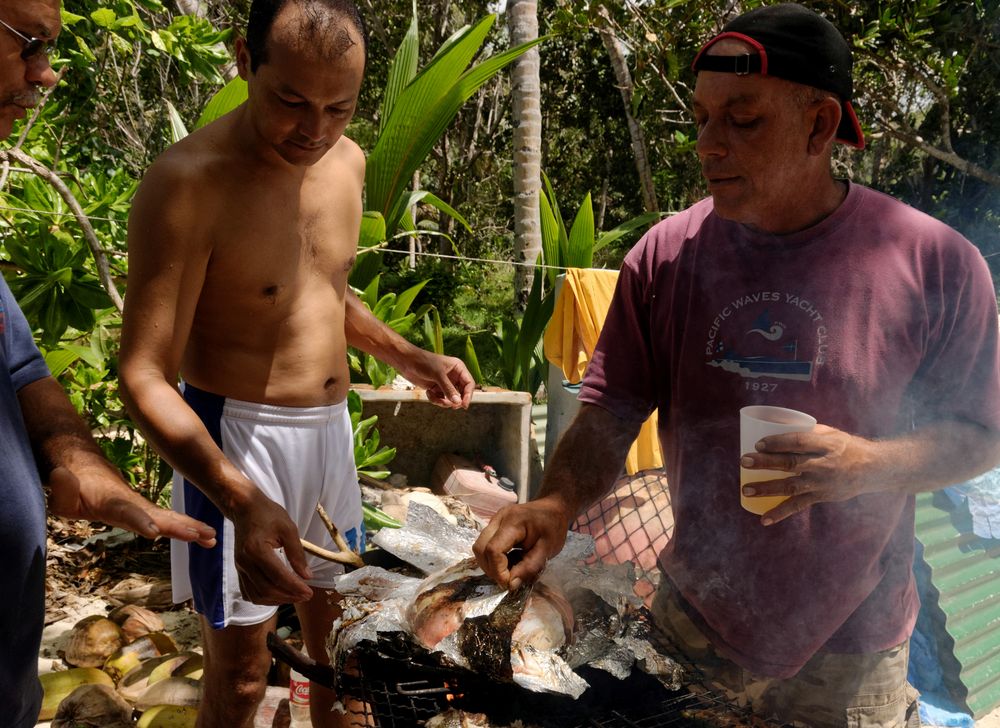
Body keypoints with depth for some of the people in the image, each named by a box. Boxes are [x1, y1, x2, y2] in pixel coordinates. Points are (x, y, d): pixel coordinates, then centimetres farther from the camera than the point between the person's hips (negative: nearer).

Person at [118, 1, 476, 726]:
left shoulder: (347, 161, 2)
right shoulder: (188, 182, -21)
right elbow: (146, 376, -24)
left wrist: (408, 357, 5)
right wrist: (241, 501, -37)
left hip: (332, 428, 7)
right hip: (237, 440, -6)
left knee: (335, 630, 21)